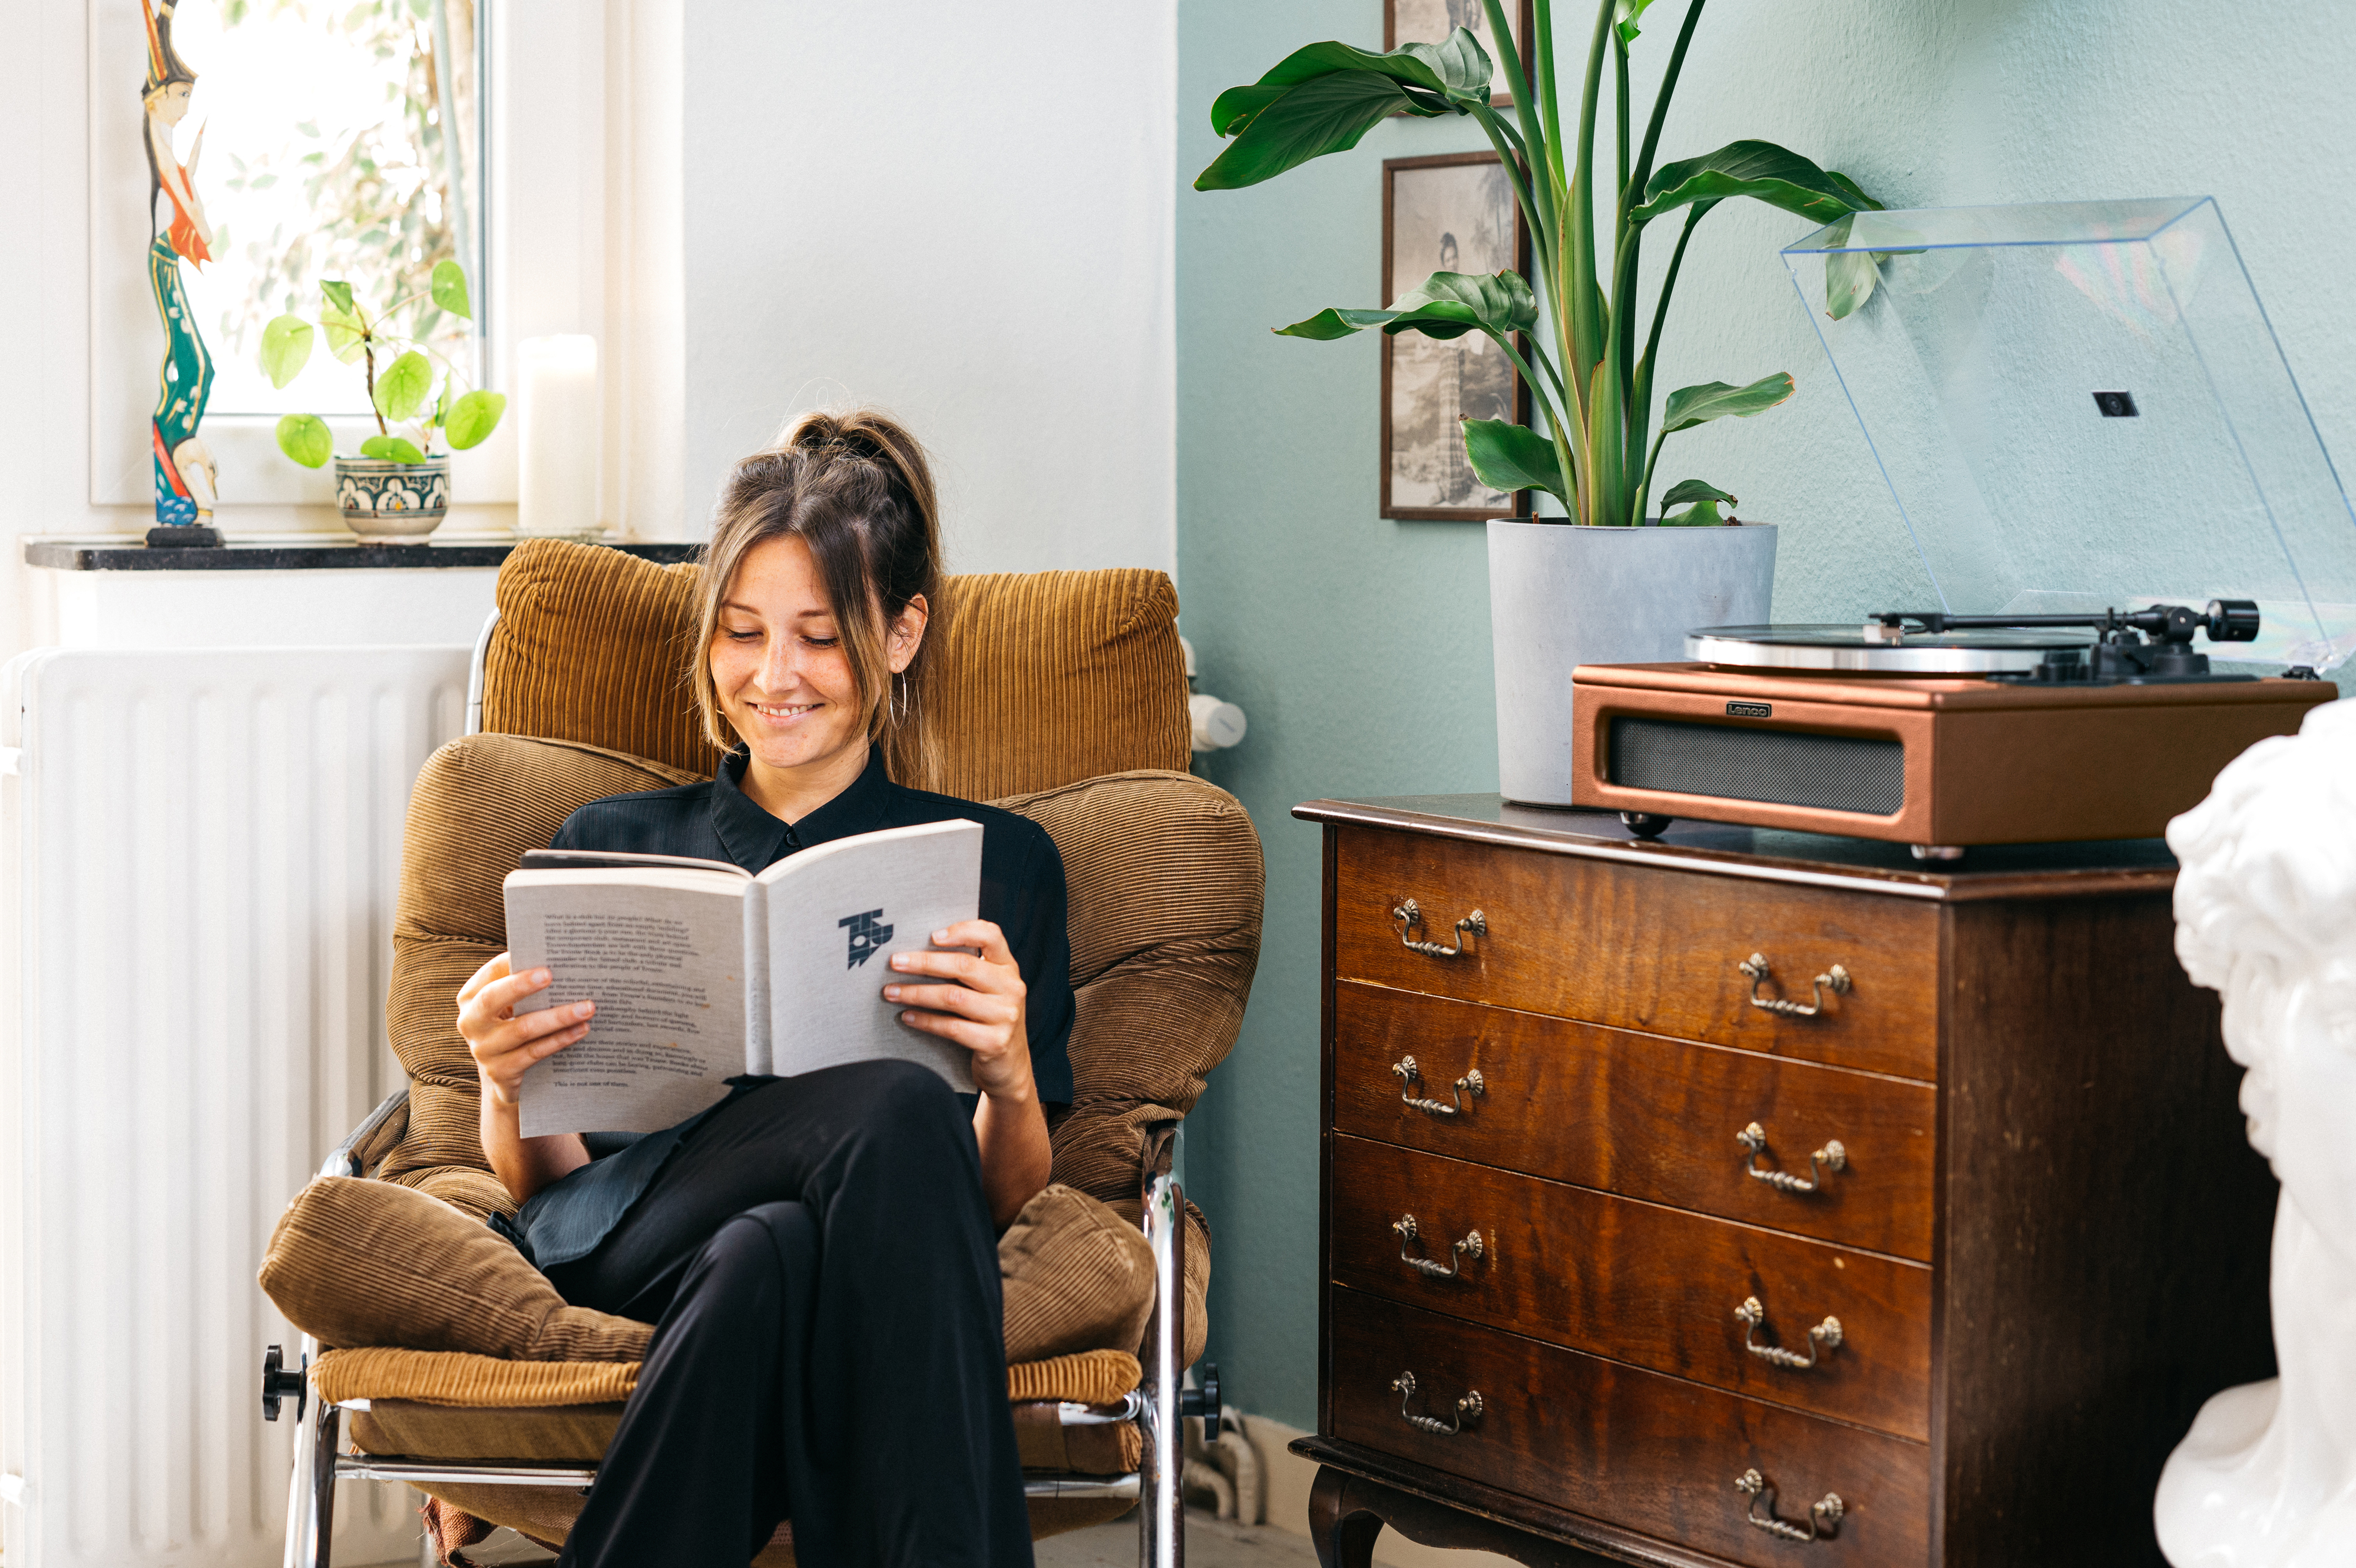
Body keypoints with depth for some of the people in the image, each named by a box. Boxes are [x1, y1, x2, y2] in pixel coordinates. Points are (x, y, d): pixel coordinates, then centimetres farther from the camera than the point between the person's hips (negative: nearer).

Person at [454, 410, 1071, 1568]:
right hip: (620, 1244, 0)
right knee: (898, 1109, -36)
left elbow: (1002, 1202, 9)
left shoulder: (997, 864, 21)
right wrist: (506, 1089, -7)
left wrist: (1011, 1073, -14)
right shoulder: (613, 845, 26)